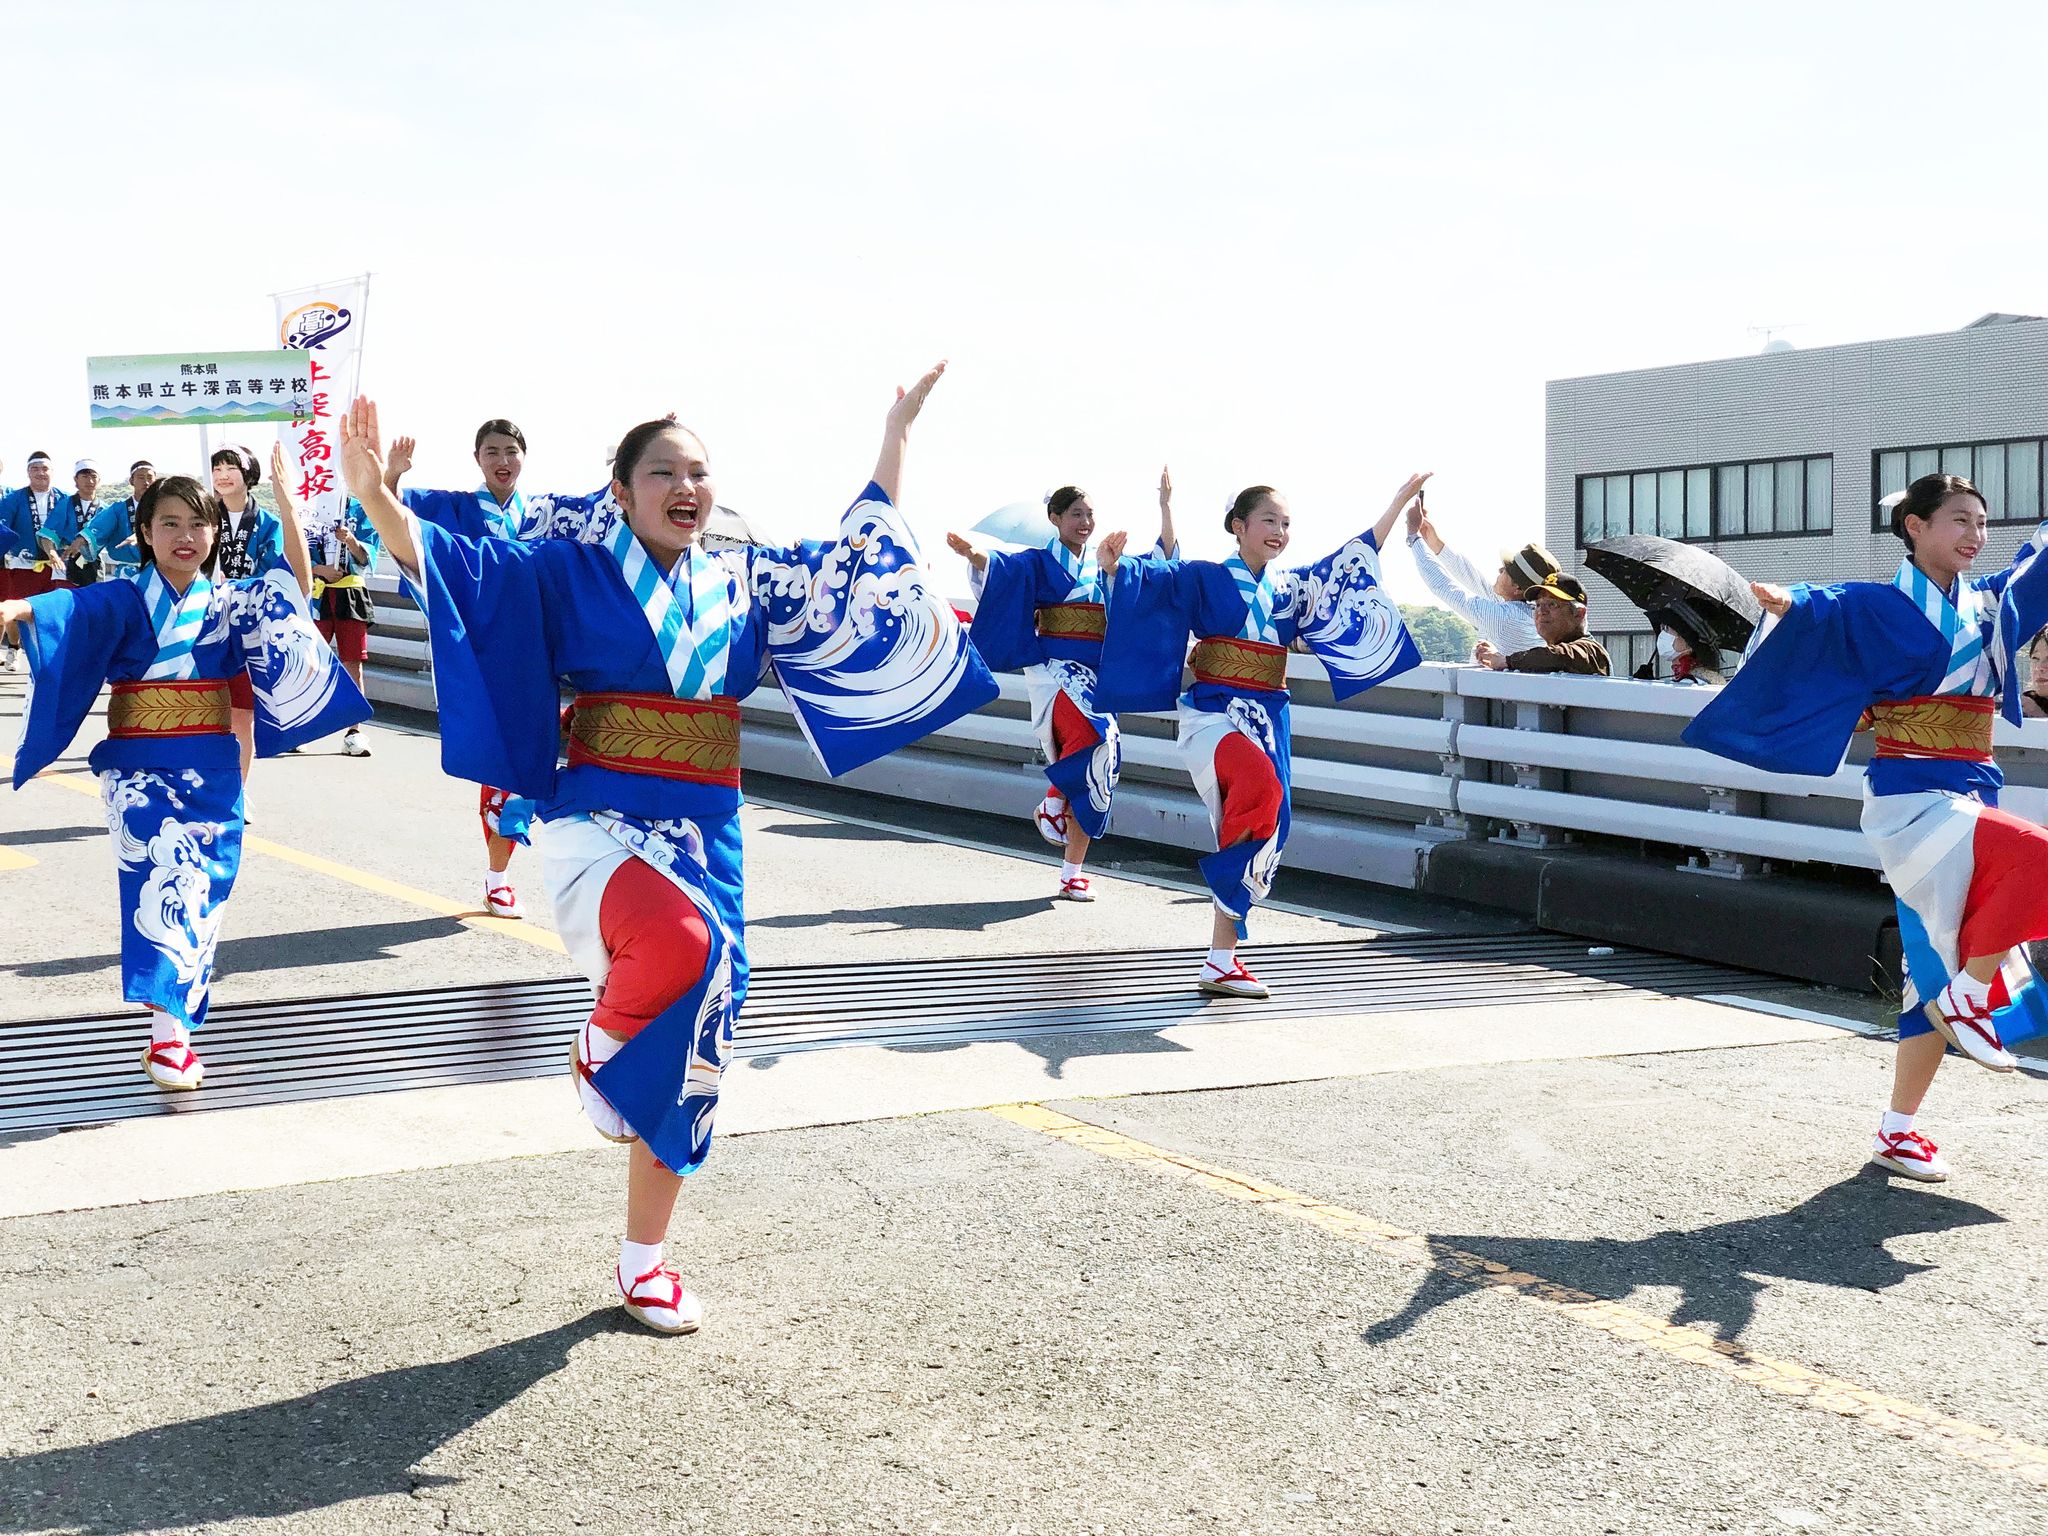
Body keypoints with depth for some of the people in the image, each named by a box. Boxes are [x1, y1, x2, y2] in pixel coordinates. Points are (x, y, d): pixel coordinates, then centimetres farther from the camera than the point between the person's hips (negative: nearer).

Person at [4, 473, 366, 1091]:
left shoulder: (230, 601, 7)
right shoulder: (125, 601, -2)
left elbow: (294, 584, -5)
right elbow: (74, 608, -21)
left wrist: (286, 503, -14)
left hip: (210, 773, 3)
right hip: (141, 768, -3)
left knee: (198, 889, 3)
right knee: (166, 875, -18)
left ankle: (174, 1028, 17)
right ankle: (168, 1038, -19)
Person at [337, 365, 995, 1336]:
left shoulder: (744, 585, 12)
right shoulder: (572, 575, 0)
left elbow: (857, 556, 24)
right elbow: (447, 563, -10)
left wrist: (897, 433, 25)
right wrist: (371, 493, -28)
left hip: (704, 834, 5)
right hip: (600, 823, -5)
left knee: (683, 1052, 7)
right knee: (679, 940, -38)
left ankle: (643, 1262, 23)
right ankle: (599, 1049, -4)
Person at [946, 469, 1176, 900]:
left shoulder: (1104, 566, 16)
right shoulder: (1039, 563, 2)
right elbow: (1001, 567, -19)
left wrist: (1165, 506, 14)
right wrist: (972, 555, -40)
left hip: (1096, 674, 5)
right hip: (1056, 668, -5)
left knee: (1092, 776, 1)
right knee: (1097, 738, -32)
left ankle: (1072, 874, 7)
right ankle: (1052, 804, -7)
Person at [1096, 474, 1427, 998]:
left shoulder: (1292, 588, 14)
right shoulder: (1204, 578, -2)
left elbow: (1355, 558, 23)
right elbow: (1152, 577, -16)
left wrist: (1400, 501, 24)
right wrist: (1113, 565, -38)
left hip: (1269, 719, 6)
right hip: (1214, 714, -6)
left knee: (1263, 827, 2)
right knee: (1258, 781, -36)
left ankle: (1221, 962, 9)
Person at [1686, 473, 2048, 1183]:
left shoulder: (1989, 605, 14)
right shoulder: (1879, 610, -6)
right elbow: (1823, 608, -23)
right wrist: (1784, 603, -42)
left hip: (1970, 800, 7)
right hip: (1912, 800, -7)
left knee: (1943, 973, 6)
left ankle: (1897, 1131, 13)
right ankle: (1969, 999, -11)